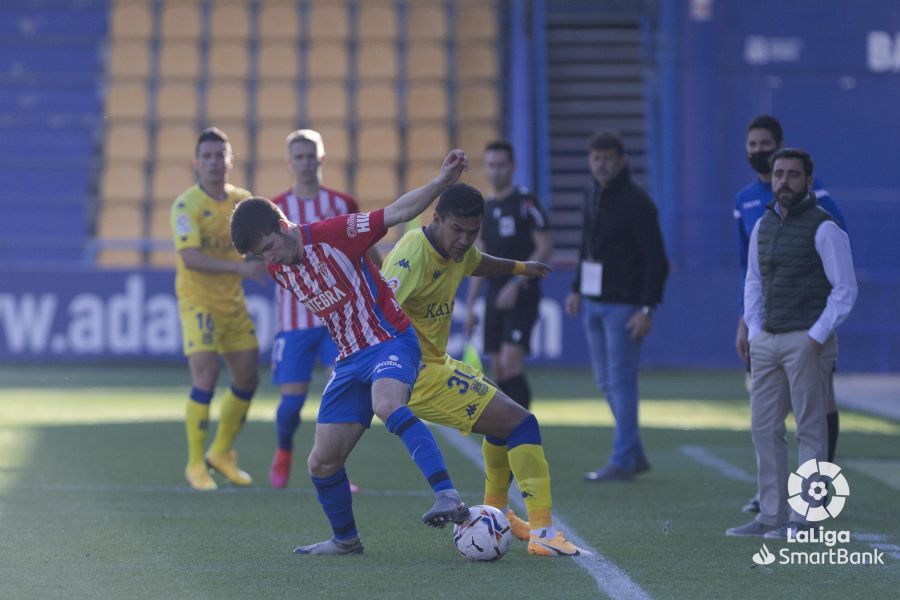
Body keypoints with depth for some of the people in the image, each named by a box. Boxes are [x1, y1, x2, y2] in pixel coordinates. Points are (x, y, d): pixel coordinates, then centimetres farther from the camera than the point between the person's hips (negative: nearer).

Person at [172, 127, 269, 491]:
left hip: (233, 302, 6)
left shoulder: (243, 201, 4)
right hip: (198, 302, -6)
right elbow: (190, 258, -27)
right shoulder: (186, 205, -15)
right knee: (205, 379, -15)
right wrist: (240, 268, -36)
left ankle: (222, 453, 30)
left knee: (247, 380, 10)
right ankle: (195, 465, -2)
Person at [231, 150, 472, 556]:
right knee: (321, 463, 5)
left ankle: (448, 498, -48)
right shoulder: (278, 270, 7)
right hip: (349, 358, 8)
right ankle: (345, 538, 29)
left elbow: (397, 213, -15)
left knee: (386, 404, -40)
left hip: (391, 342, -7)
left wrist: (440, 183, -27)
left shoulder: (333, 234, -14)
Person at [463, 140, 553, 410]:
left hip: (521, 295, -7)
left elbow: (545, 247, -11)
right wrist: (469, 305, 15)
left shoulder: (526, 202, -5)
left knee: (511, 364, -18)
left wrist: (516, 284, -18)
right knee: (498, 371, 4)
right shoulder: (487, 208, 15)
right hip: (494, 297, 7)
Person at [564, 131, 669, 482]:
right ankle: (635, 454, 22)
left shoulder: (636, 203, -14)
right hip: (594, 302, 8)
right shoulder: (592, 196, 10)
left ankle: (622, 462, -4)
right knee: (606, 381, 12)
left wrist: (647, 309, -21)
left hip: (624, 305, -8)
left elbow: (656, 260, -16)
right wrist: (578, 289, 18)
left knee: (621, 380, -7)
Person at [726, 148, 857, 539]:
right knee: (764, 428, 5)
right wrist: (754, 334, 10)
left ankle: (804, 518, -3)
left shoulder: (824, 228, -7)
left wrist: (816, 339, -15)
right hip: (767, 342, 7)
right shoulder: (763, 226, 13)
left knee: (810, 429, -4)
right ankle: (771, 516, 9)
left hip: (808, 341, -7)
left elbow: (845, 289, -10)